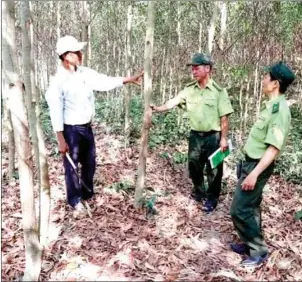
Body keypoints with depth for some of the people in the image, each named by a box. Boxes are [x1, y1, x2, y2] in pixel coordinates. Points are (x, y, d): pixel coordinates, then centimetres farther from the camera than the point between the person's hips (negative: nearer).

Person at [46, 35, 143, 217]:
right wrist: (61, 140, -20)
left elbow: (105, 82, 0)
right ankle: (76, 201, 25)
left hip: (87, 127, 7)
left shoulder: (85, 73, 2)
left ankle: (88, 194, 38)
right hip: (71, 129, -7)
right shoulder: (58, 82, -17)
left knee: (90, 163, 18)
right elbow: (56, 112, -18)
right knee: (72, 166, 8)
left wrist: (130, 80, -8)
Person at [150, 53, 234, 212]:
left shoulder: (218, 91, -10)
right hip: (195, 135, 5)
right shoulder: (189, 89, 1)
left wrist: (224, 138, -11)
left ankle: (211, 198, 25)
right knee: (194, 166, 17)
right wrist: (158, 109, -25)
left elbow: (224, 117, -9)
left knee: (213, 169, 6)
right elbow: (174, 102, -9)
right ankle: (198, 192, 40)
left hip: (213, 136, -4)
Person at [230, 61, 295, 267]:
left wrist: (254, 173, -28)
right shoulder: (273, 106, 8)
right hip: (252, 162, 9)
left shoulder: (279, 110, -22)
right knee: (251, 206, 18)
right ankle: (252, 243, 32)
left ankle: (259, 251, 11)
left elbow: (274, 148, -26)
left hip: (258, 166, -9)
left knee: (240, 209, -4)